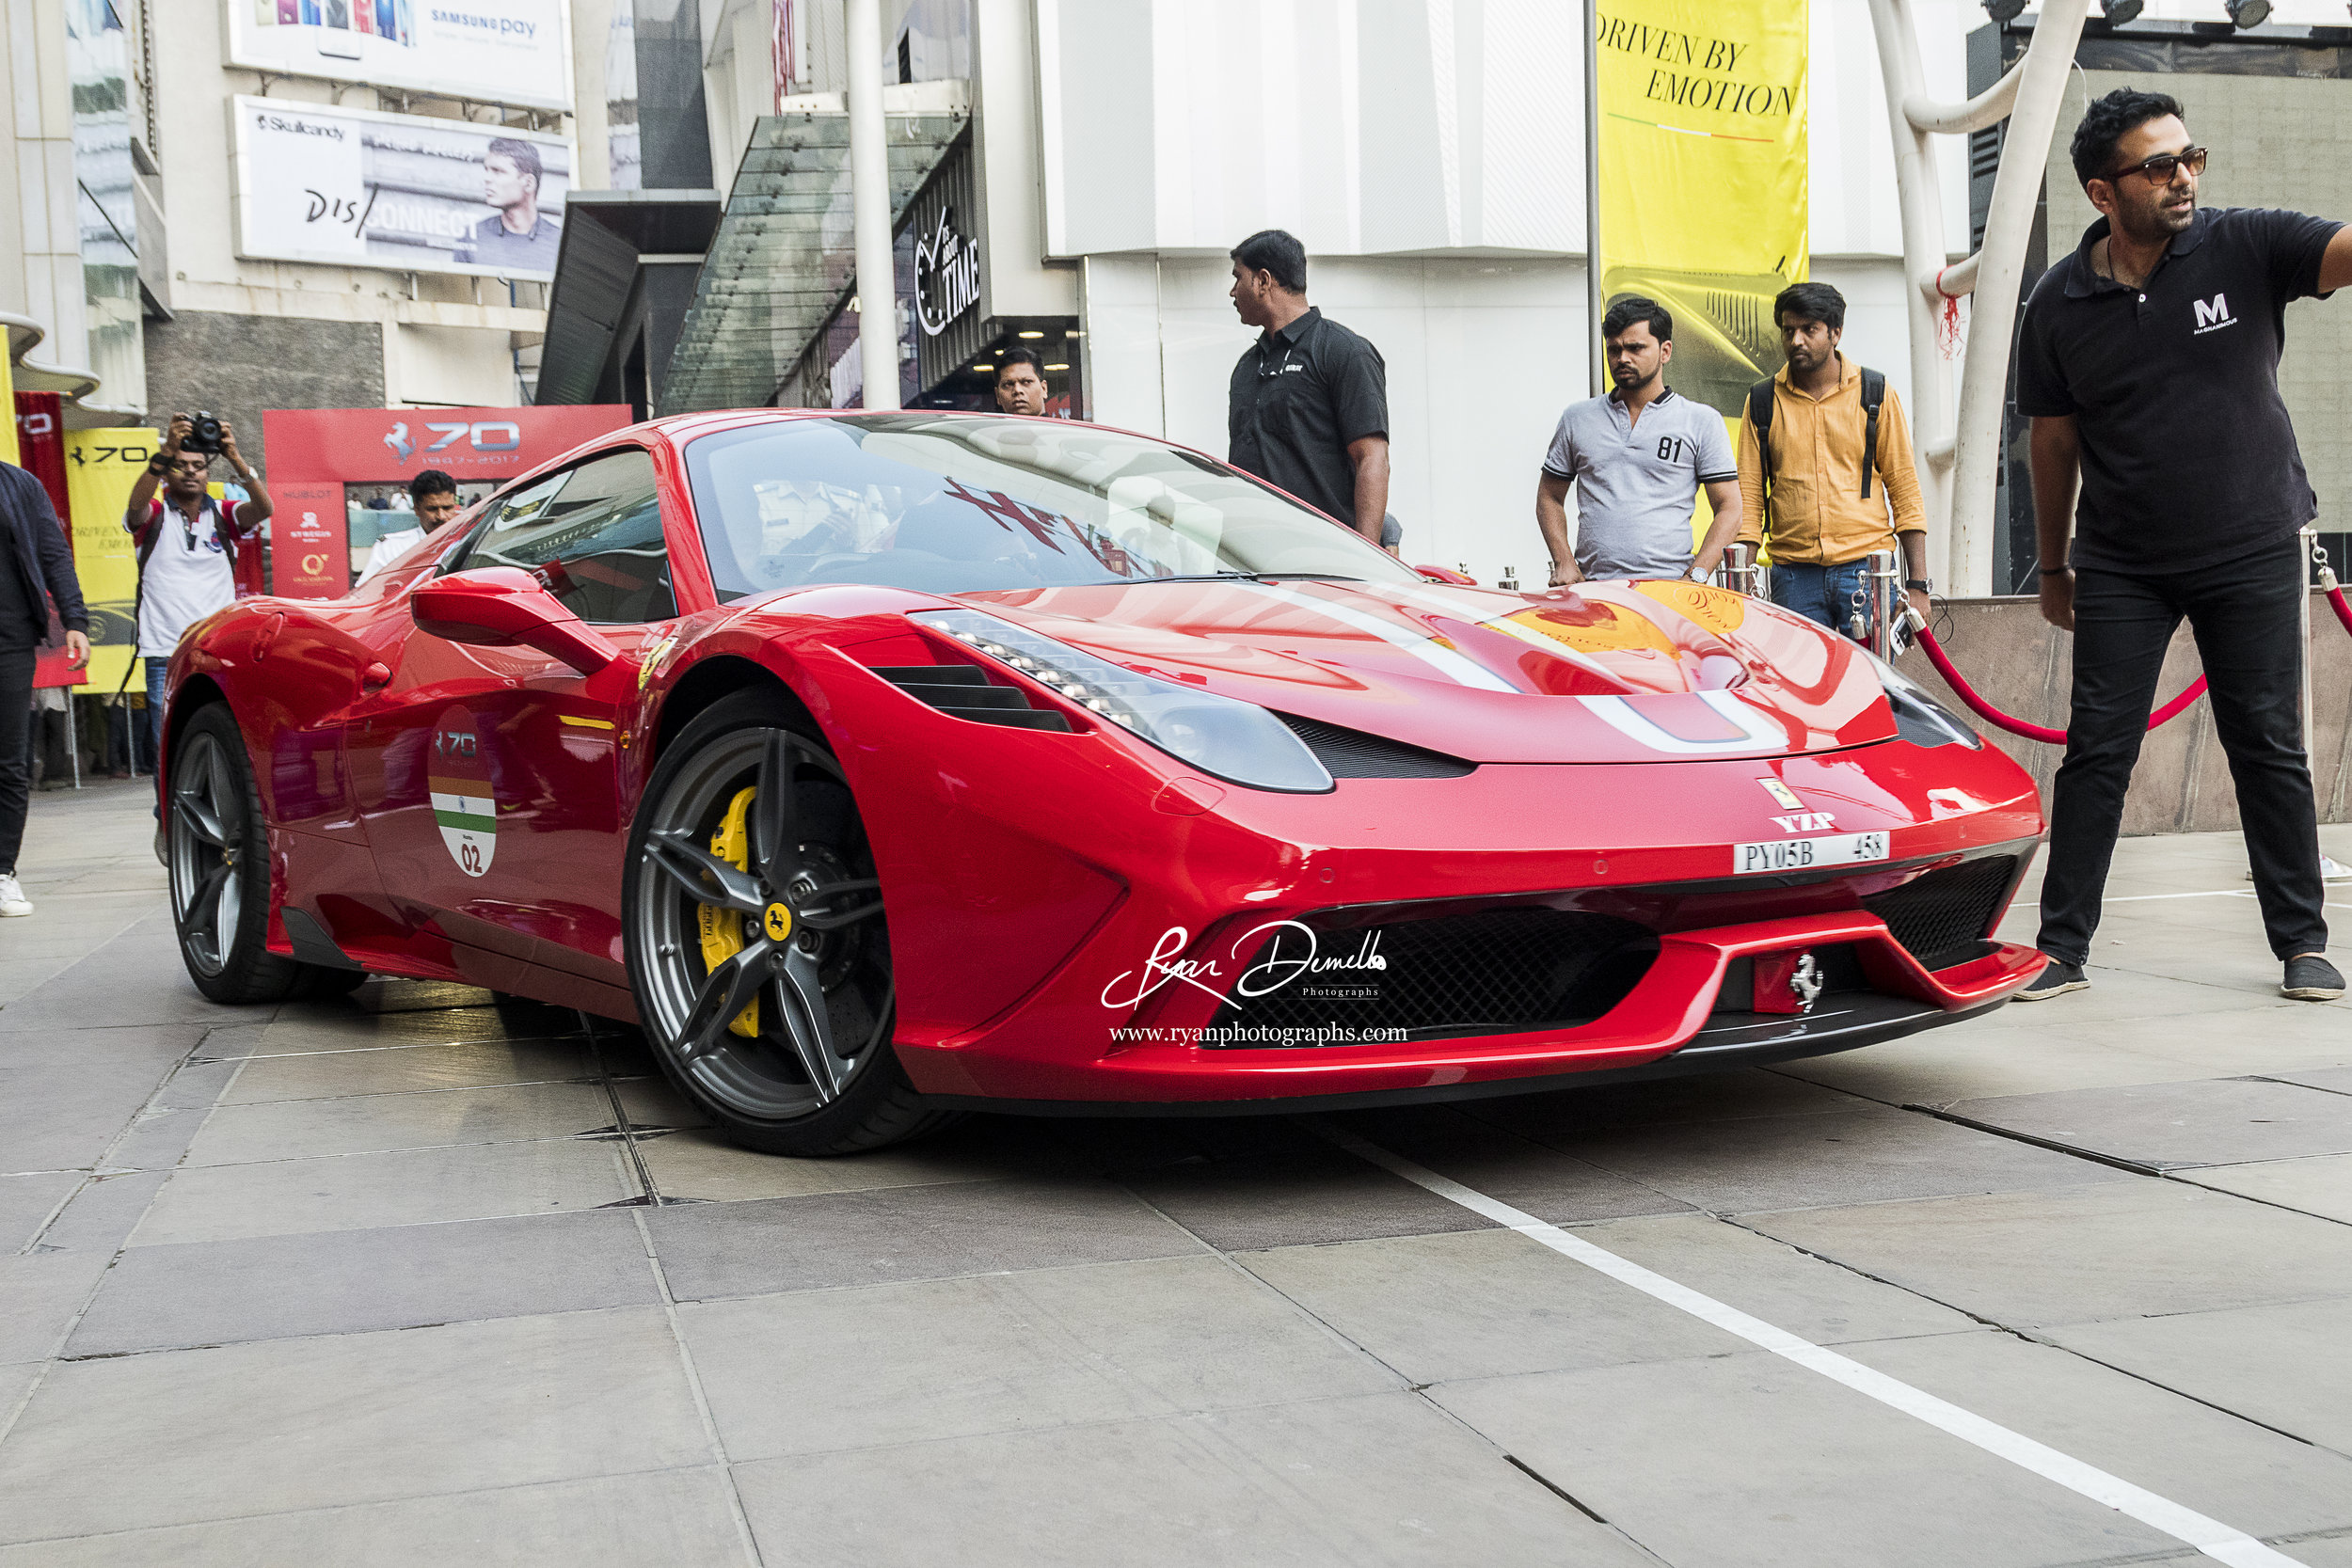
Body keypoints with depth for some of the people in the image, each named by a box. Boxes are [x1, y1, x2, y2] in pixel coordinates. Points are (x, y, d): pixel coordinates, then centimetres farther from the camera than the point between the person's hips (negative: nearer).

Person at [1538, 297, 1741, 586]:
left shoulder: (1702, 421, 10)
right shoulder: (1577, 418, 16)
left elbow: (1729, 509, 7)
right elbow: (1549, 497, 21)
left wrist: (1696, 576, -7)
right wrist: (1564, 562, 5)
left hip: (1669, 587, -2)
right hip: (1591, 589, 2)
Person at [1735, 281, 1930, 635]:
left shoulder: (1875, 394, 6)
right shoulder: (1762, 402, 8)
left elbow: (1904, 489, 7)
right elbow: (1748, 495, 8)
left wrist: (1917, 583, 0)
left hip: (1867, 569, -1)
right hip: (1793, 576, 1)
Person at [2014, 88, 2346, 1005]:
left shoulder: (2245, 249, -6)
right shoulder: (2058, 305, -2)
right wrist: (2053, 566, 13)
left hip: (2253, 551, -1)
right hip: (2121, 567, 1)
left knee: (2269, 750, 5)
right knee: (2096, 754, 1)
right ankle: (2062, 947, 9)